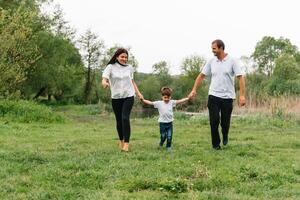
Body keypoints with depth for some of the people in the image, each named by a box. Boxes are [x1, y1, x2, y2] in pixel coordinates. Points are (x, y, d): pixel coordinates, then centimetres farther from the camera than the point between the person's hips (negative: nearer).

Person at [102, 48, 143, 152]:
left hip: (128, 96, 0)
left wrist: (138, 93, 13)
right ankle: (121, 140, 28)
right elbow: (104, 79, -16)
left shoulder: (129, 68, 7)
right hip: (116, 97, 0)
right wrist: (104, 83, -40)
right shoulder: (110, 67, -2)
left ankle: (126, 143, -16)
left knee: (125, 118, -15)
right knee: (119, 120, 8)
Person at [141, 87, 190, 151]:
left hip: (170, 123, 2)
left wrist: (188, 98, -11)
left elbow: (180, 101, -2)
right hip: (162, 123, -2)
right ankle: (161, 144, 36)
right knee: (163, 136, 6)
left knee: (169, 136, 3)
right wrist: (143, 100, -19)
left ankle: (168, 146, 21)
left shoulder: (172, 102, 2)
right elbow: (150, 103, -8)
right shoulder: (159, 103, -4)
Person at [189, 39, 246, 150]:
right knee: (214, 121, -4)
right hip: (213, 96, 2)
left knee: (225, 121, 6)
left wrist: (242, 95, -16)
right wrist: (194, 90, 2)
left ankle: (225, 136, 37)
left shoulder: (231, 61, -6)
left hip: (227, 96, -2)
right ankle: (216, 144, 10)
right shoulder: (211, 62, 4)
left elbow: (240, 77, -8)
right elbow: (201, 76, 10)